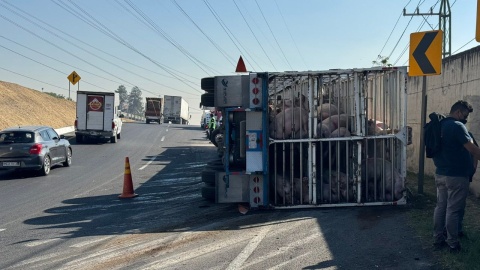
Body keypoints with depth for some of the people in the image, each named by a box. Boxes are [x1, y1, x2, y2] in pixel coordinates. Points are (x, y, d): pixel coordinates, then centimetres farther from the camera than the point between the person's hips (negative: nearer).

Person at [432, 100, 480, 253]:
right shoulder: (457, 126, -16)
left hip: (440, 174, 8)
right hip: (456, 175, -8)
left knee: (441, 206, 13)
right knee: (453, 209, 0)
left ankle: (438, 240, 19)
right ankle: (452, 244, 9)